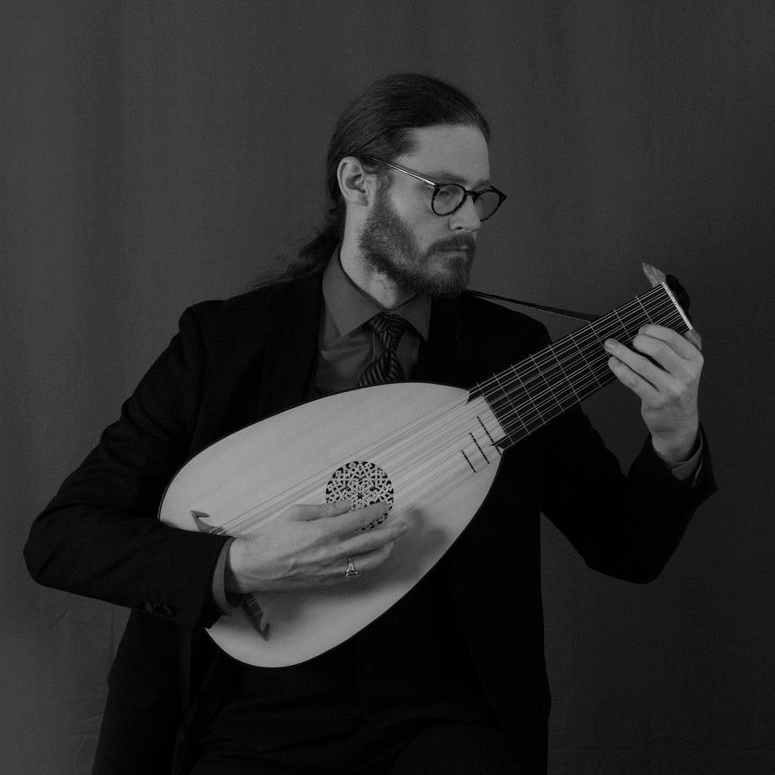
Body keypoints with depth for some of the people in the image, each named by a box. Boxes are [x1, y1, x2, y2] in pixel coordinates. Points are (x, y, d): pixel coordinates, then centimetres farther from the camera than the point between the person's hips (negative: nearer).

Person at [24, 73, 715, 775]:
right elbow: (60, 537, -6)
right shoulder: (224, 342, -4)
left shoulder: (507, 349, 4)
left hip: (444, 719, 2)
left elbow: (628, 552, 7)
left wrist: (675, 446, -13)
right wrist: (238, 568, -21)